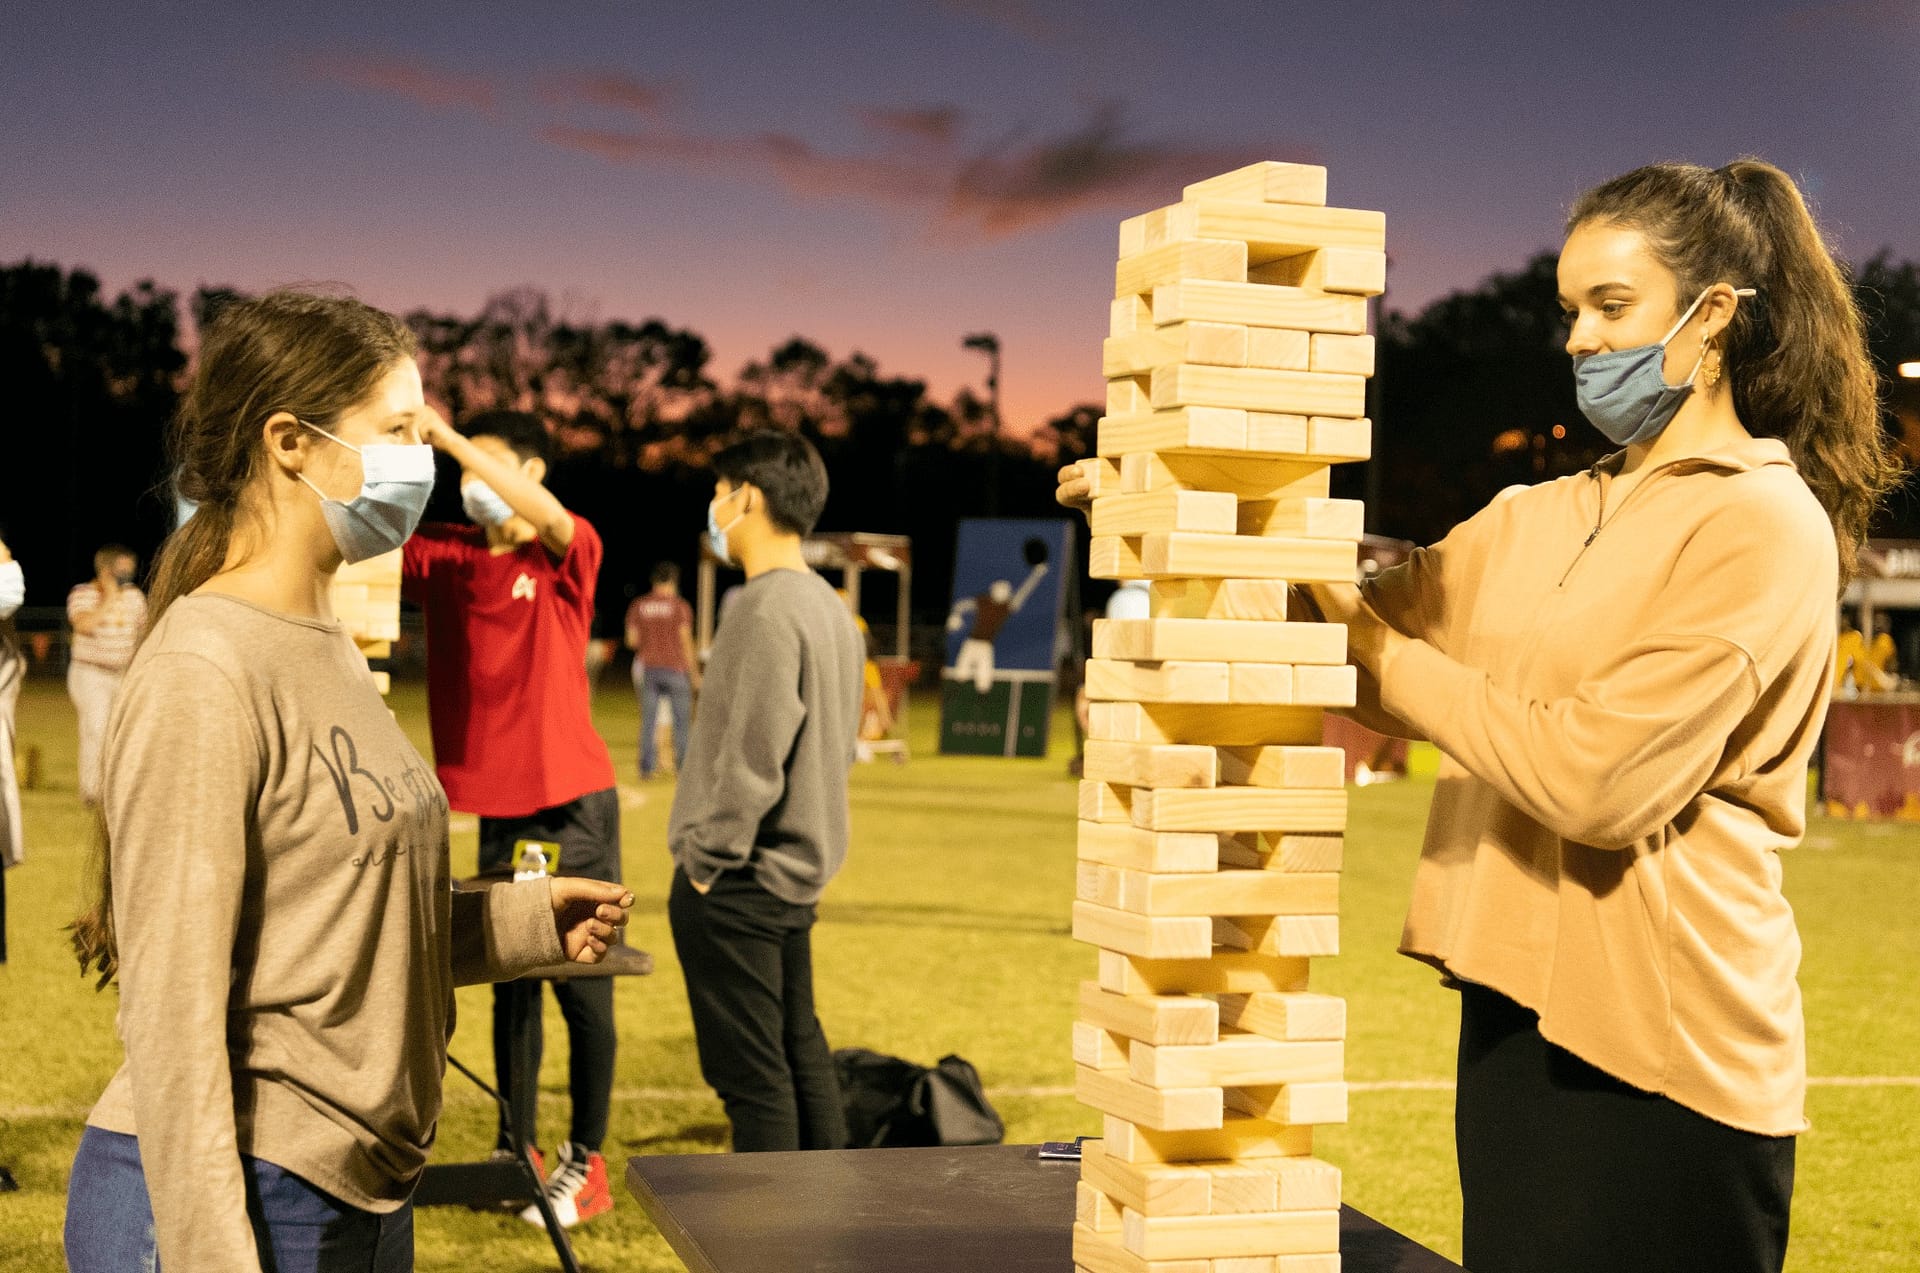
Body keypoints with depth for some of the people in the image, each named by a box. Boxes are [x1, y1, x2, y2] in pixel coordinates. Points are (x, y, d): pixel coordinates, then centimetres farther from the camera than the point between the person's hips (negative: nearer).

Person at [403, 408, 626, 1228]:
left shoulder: (567, 557, -6)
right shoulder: (443, 554, 6)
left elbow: (549, 516, -28)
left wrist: (450, 439, -32)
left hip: (573, 805, -4)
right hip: (496, 805, 4)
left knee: (583, 990, 3)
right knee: (509, 983, 14)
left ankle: (587, 1161, 14)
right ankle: (515, 1150, 26)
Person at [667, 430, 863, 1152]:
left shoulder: (768, 609, -19)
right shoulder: (827, 605, 11)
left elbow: (750, 759, -23)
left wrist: (707, 860, -13)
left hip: (737, 884, -10)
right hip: (796, 874, 10)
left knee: (751, 1074, -2)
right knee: (800, 1054, 18)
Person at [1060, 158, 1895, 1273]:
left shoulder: (1762, 527, -10)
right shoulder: (1538, 523, 13)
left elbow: (1596, 780, -19)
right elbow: (1348, 625, 13)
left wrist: (1382, 647, -13)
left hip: (1660, 1055, -7)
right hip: (1518, 1014, 7)